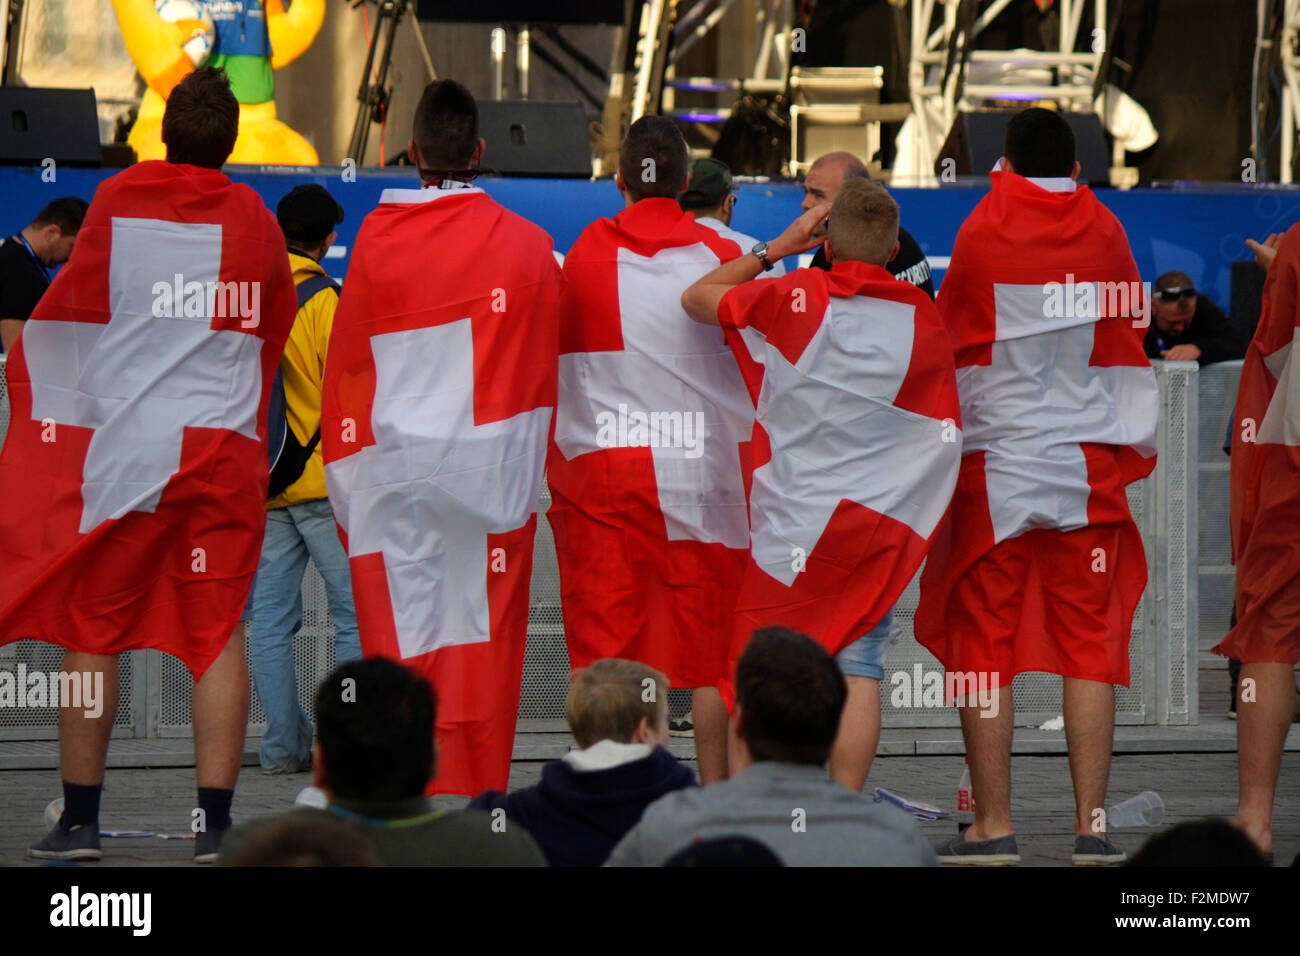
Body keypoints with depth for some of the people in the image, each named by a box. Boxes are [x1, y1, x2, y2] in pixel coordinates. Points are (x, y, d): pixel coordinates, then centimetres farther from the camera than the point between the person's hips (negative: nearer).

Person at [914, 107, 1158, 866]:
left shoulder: (982, 233, -4)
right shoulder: (1105, 232, 2)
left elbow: (952, 331, 5)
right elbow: (1132, 335, 12)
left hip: (995, 463, -2)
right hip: (1088, 464, 2)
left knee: (984, 646, 2)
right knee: (1089, 644, 4)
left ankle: (993, 826, -2)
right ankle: (1092, 825, -1)